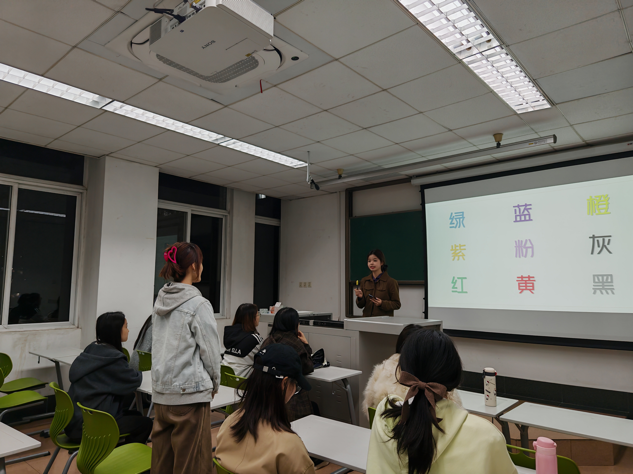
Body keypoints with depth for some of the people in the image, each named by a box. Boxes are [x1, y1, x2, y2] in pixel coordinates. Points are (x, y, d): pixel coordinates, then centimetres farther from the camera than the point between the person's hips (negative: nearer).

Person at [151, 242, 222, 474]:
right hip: (189, 392, -7)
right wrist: (214, 385, 5)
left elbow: (158, 346, 13)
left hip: (161, 391, 7)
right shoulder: (198, 304, -16)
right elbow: (210, 351, -12)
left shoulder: (160, 300, 6)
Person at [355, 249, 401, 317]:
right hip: (367, 318, 4)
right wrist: (360, 297, -8)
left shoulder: (391, 282, -5)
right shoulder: (364, 281, 8)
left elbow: (397, 304, -2)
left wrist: (382, 303, -17)